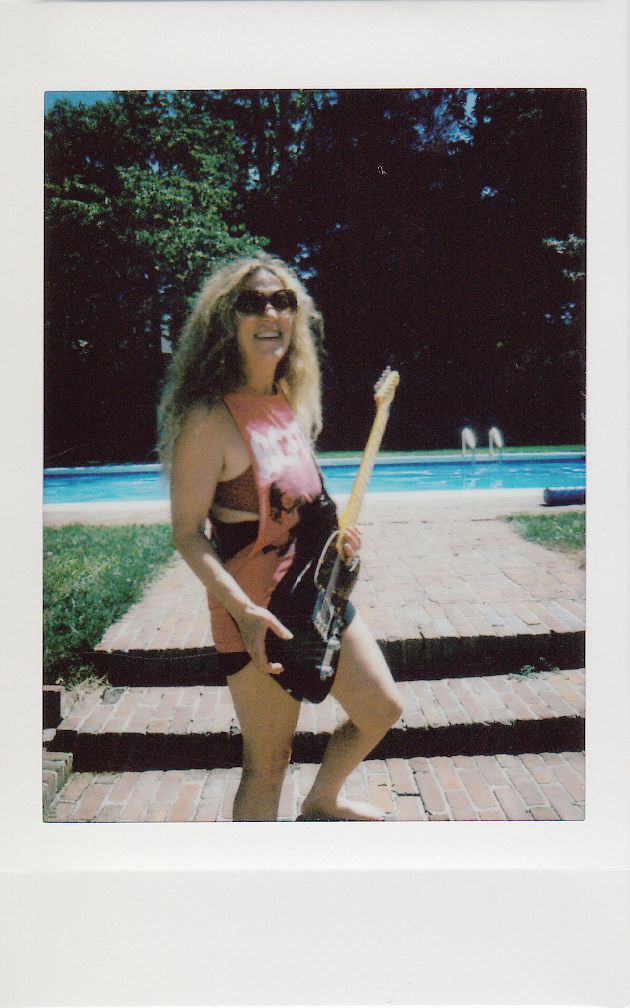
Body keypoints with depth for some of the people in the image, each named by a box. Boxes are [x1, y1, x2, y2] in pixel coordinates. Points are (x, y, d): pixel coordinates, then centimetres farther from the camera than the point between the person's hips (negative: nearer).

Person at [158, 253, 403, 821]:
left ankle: (322, 804, 47)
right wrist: (243, 610, -30)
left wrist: (338, 534, 0)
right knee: (268, 766, 6)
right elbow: (188, 535, -19)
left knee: (382, 711, 21)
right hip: (258, 617, -8)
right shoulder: (210, 419, -19)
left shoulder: (292, 403, 5)